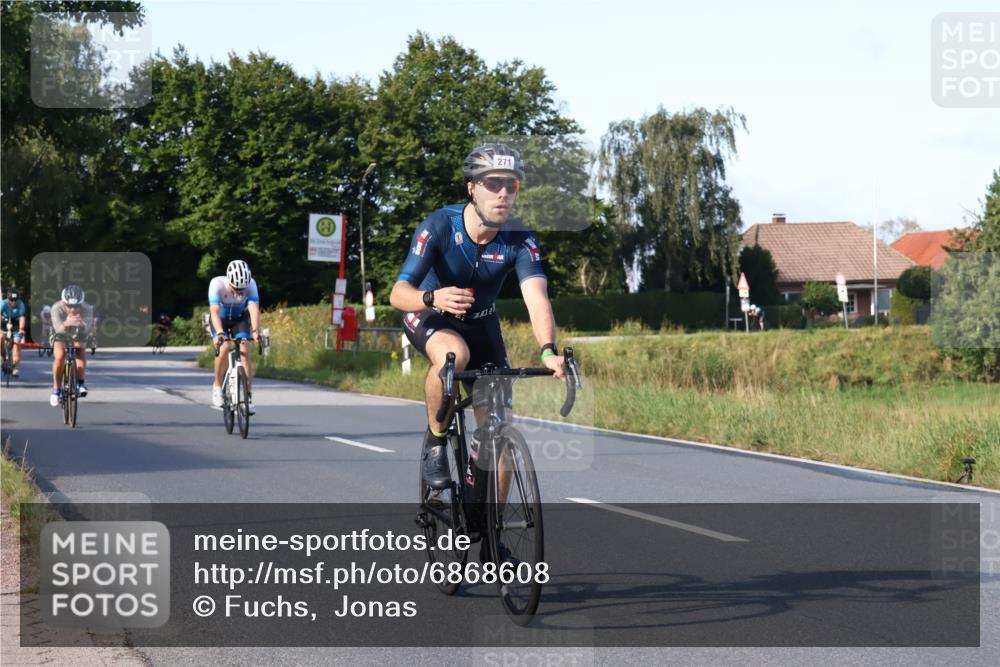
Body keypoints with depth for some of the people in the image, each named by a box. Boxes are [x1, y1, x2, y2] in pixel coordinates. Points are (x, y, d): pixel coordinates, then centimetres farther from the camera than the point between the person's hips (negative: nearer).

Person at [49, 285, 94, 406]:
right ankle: (56, 389, -11)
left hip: (77, 336, 2)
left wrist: (82, 324, -68)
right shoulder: (57, 308, -32)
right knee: (60, 356, -27)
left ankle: (80, 382, 2)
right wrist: (66, 324, -67)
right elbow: (58, 329, -44)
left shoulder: (86, 309, -30)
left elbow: (89, 327, -44)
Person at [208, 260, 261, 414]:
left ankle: (248, 396, -14)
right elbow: (214, 311, -41)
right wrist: (219, 333, -56)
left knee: (244, 350, -18)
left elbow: (254, 309, -38)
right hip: (220, 319, -1)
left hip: (240, 318, 1)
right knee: (224, 348, -26)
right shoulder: (217, 284, -33)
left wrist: (255, 331, -54)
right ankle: (217, 386, -4)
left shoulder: (251, 284, -28)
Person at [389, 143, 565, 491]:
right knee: (454, 355, -38)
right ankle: (435, 442, -14)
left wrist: (548, 351, -56)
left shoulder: (520, 239, -23)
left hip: (480, 321, 3)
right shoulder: (440, 226, -30)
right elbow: (398, 294, -37)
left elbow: (537, 297, -37)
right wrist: (433, 298, -60)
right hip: (428, 316, -3)